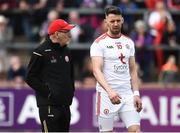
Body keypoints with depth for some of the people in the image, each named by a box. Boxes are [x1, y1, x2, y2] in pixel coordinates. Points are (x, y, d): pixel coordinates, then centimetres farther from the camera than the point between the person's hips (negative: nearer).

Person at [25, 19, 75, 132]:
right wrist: (47, 92, -13)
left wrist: (71, 92, 14)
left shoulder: (66, 52, 16)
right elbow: (30, 78, -9)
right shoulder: (41, 52, -8)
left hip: (65, 105, 8)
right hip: (49, 105, -8)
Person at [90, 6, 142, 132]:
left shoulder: (129, 42, 12)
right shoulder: (99, 43, -6)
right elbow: (97, 70, -17)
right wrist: (109, 91, -30)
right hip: (107, 96, -5)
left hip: (127, 94, 5)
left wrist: (136, 94, 6)